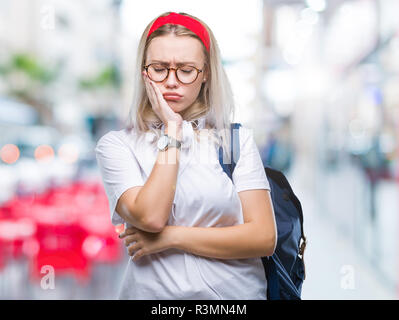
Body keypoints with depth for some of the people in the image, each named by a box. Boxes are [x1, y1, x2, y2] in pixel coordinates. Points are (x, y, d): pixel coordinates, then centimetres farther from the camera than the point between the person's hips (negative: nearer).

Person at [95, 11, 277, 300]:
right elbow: (150, 218, -13)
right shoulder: (116, 145, 3)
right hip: (153, 290, 1)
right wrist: (172, 131, -7)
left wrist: (170, 238, -7)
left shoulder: (238, 139, 4)